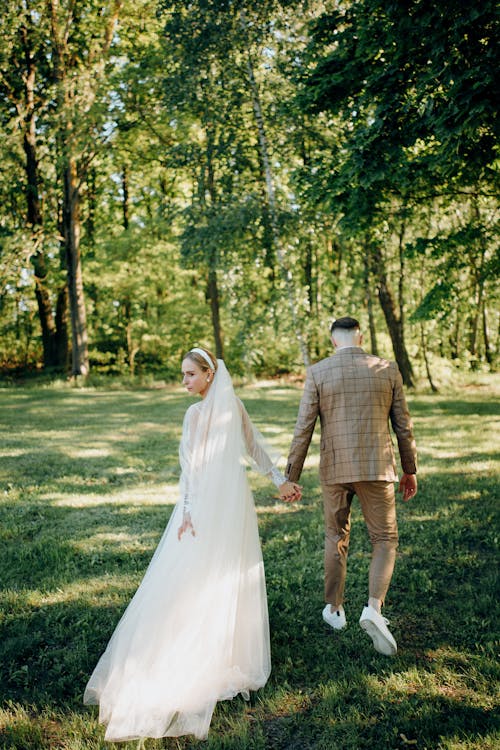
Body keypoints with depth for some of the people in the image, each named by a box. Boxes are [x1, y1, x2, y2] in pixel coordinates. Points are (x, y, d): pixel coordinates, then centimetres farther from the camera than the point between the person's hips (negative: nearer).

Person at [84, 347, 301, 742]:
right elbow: (256, 446, 9)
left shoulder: (197, 412, -17)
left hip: (206, 503, -7)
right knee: (234, 575, 17)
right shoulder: (234, 405, 4)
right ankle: (234, 650, 29)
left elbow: (191, 465, -18)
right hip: (236, 500, 8)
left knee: (193, 578, 2)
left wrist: (187, 512, -16)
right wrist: (281, 480, 15)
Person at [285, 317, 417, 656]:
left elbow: (303, 430, -5)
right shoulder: (388, 370, 0)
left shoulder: (318, 373, -3)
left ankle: (335, 609, 29)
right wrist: (410, 470, 16)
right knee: (385, 540, 11)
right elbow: (404, 426, 4)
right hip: (377, 468, 0)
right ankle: (374, 608, -9)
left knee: (336, 537, 19)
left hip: (334, 469, 1)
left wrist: (291, 478, 1)